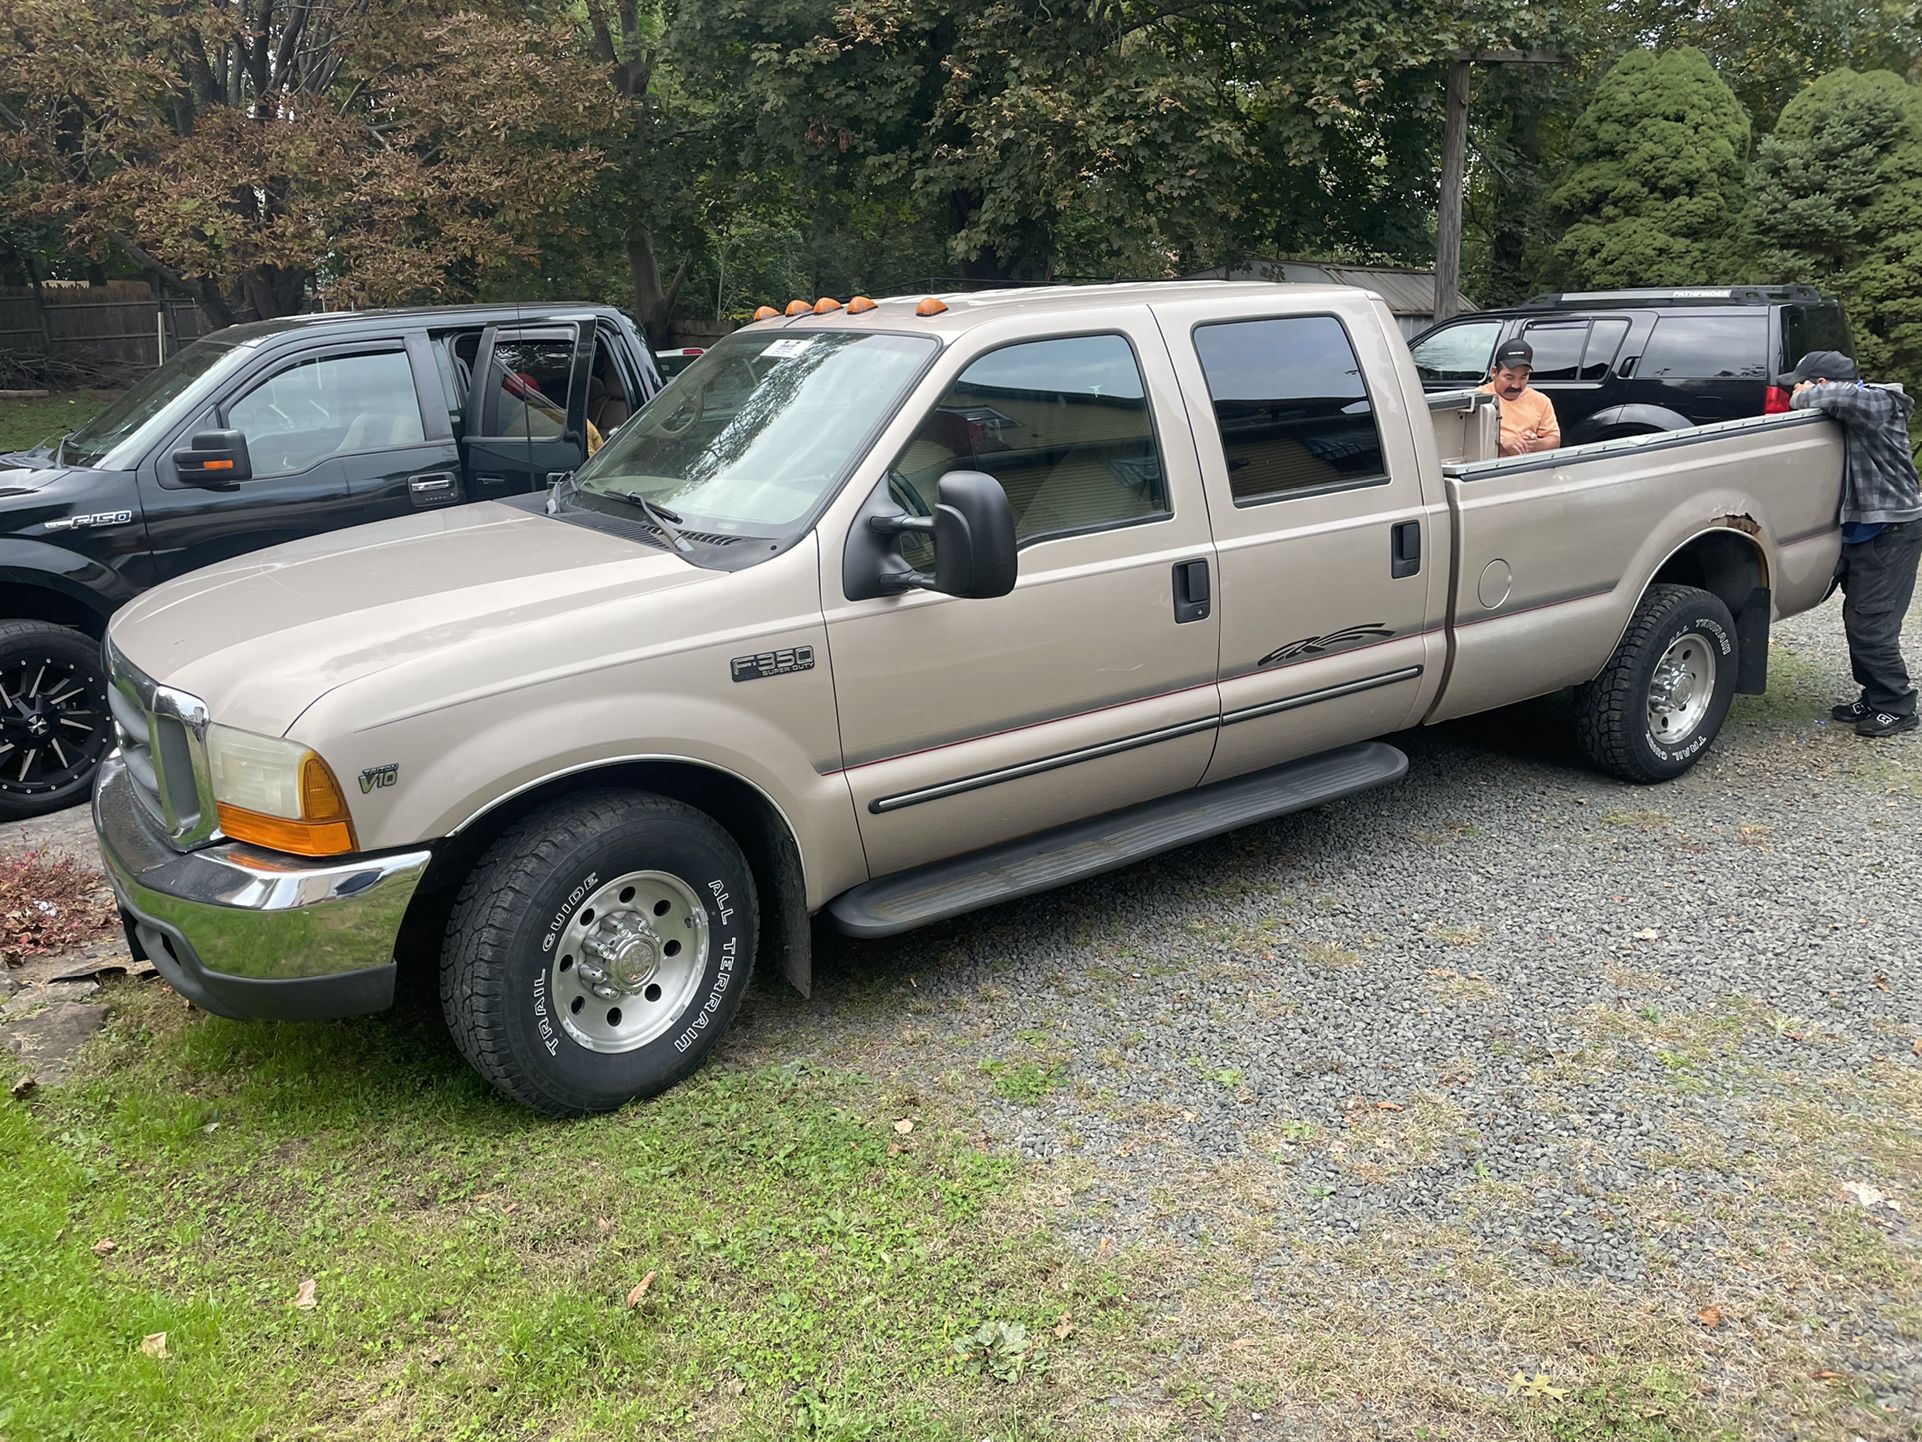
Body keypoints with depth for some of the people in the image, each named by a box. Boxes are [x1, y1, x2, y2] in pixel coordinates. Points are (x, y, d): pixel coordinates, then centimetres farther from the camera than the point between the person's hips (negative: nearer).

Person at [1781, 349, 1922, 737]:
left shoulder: (1878, 403, -18)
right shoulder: (1852, 414, 10)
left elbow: (1842, 396, -37)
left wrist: (1804, 398, -21)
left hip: (1891, 533, -10)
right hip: (1864, 528, 10)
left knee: (1871, 626, -8)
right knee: (1858, 620, 15)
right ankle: (1874, 699, 27)